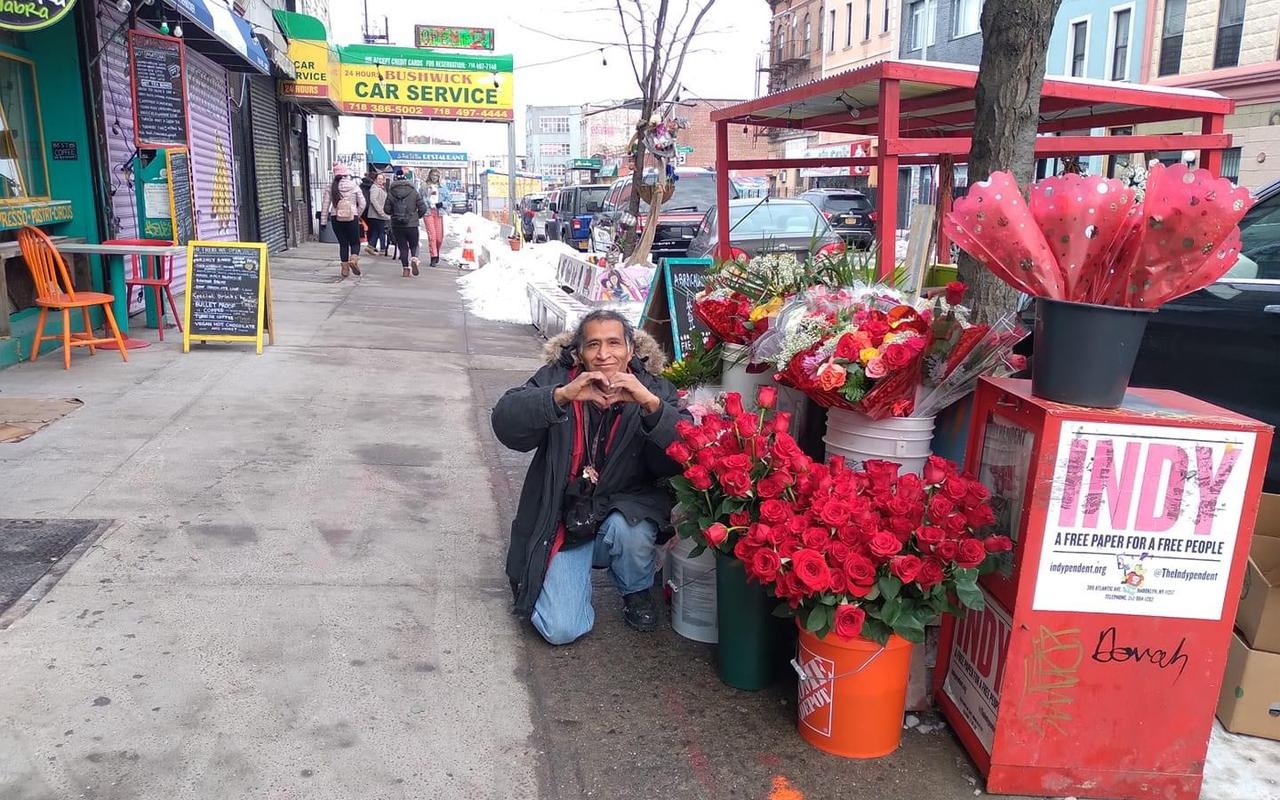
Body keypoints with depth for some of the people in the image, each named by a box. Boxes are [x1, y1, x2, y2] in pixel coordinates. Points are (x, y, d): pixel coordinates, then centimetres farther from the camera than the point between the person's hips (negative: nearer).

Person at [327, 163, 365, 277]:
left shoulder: (331, 187, -1)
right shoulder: (354, 186, -3)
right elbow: (362, 204, -2)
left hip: (336, 218, 1)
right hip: (352, 217, -1)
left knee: (342, 243, 11)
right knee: (355, 242, 10)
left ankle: (345, 268, 10)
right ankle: (354, 259, -18)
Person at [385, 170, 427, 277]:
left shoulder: (391, 193, -1)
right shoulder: (413, 192, -3)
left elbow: (386, 209, 1)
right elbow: (423, 208, -4)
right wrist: (417, 216, 15)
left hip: (396, 225, 1)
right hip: (412, 224, -1)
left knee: (402, 247, 9)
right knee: (413, 245, 12)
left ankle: (405, 268, 4)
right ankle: (414, 258, -17)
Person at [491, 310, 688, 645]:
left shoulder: (653, 388, -7)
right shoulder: (556, 379, -8)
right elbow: (506, 423, -23)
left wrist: (651, 403, -37)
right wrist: (562, 395, -36)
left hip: (625, 509, 1)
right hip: (563, 524, 0)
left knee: (628, 530, -35)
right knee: (561, 630, -12)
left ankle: (637, 592, 1)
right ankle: (578, 573, 23)